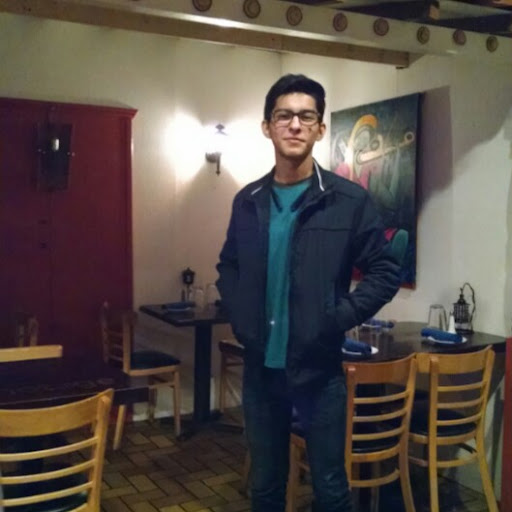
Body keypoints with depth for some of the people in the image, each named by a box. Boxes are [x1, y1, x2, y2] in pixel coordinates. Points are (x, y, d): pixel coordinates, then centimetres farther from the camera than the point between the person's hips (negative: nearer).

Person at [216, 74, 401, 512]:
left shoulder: (349, 201, -7)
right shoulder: (248, 202, 4)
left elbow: (385, 273, -3)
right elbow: (228, 266, 18)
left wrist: (337, 321, -13)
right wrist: (239, 318, 3)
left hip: (319, 369, -3)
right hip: (260, 368, 3)